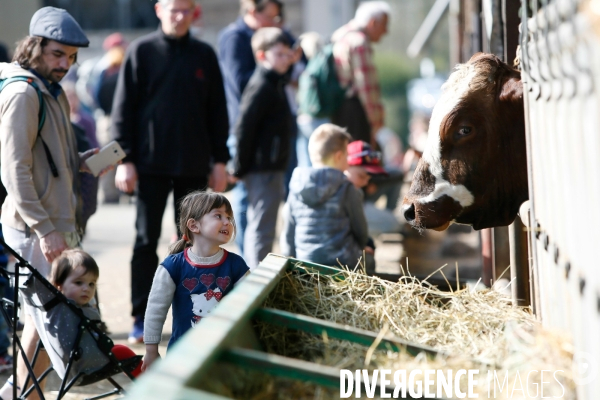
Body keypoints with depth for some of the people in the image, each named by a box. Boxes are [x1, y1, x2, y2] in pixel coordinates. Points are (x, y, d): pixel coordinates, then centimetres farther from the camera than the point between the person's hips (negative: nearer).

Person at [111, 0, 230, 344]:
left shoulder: (205, 55, 5)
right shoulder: (142, 51, -1)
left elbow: (218, 111, 8)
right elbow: (124, 108, -2)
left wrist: (220, 160, 3)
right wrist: (124, 159, -8)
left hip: (194, 165, 2)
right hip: (151, 163, -2)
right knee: (146, 241, 2)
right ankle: (142, 318, 8)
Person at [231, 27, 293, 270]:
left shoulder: (274, 83, 15)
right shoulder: (261, 87, -16)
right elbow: (243, 128, -20)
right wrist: (240, 167, -18)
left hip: (271, 166, 10)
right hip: (263, 168, -10)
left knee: (258, 227, 17)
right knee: (262, 229, -6)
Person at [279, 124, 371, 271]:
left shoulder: (296, 189, 3)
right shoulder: (347, 190, -8)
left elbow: (288, 234, 8)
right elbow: (360, 230, 3)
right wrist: (360, 247, 25)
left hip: (305, 263, 5)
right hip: (343, 263, -5)